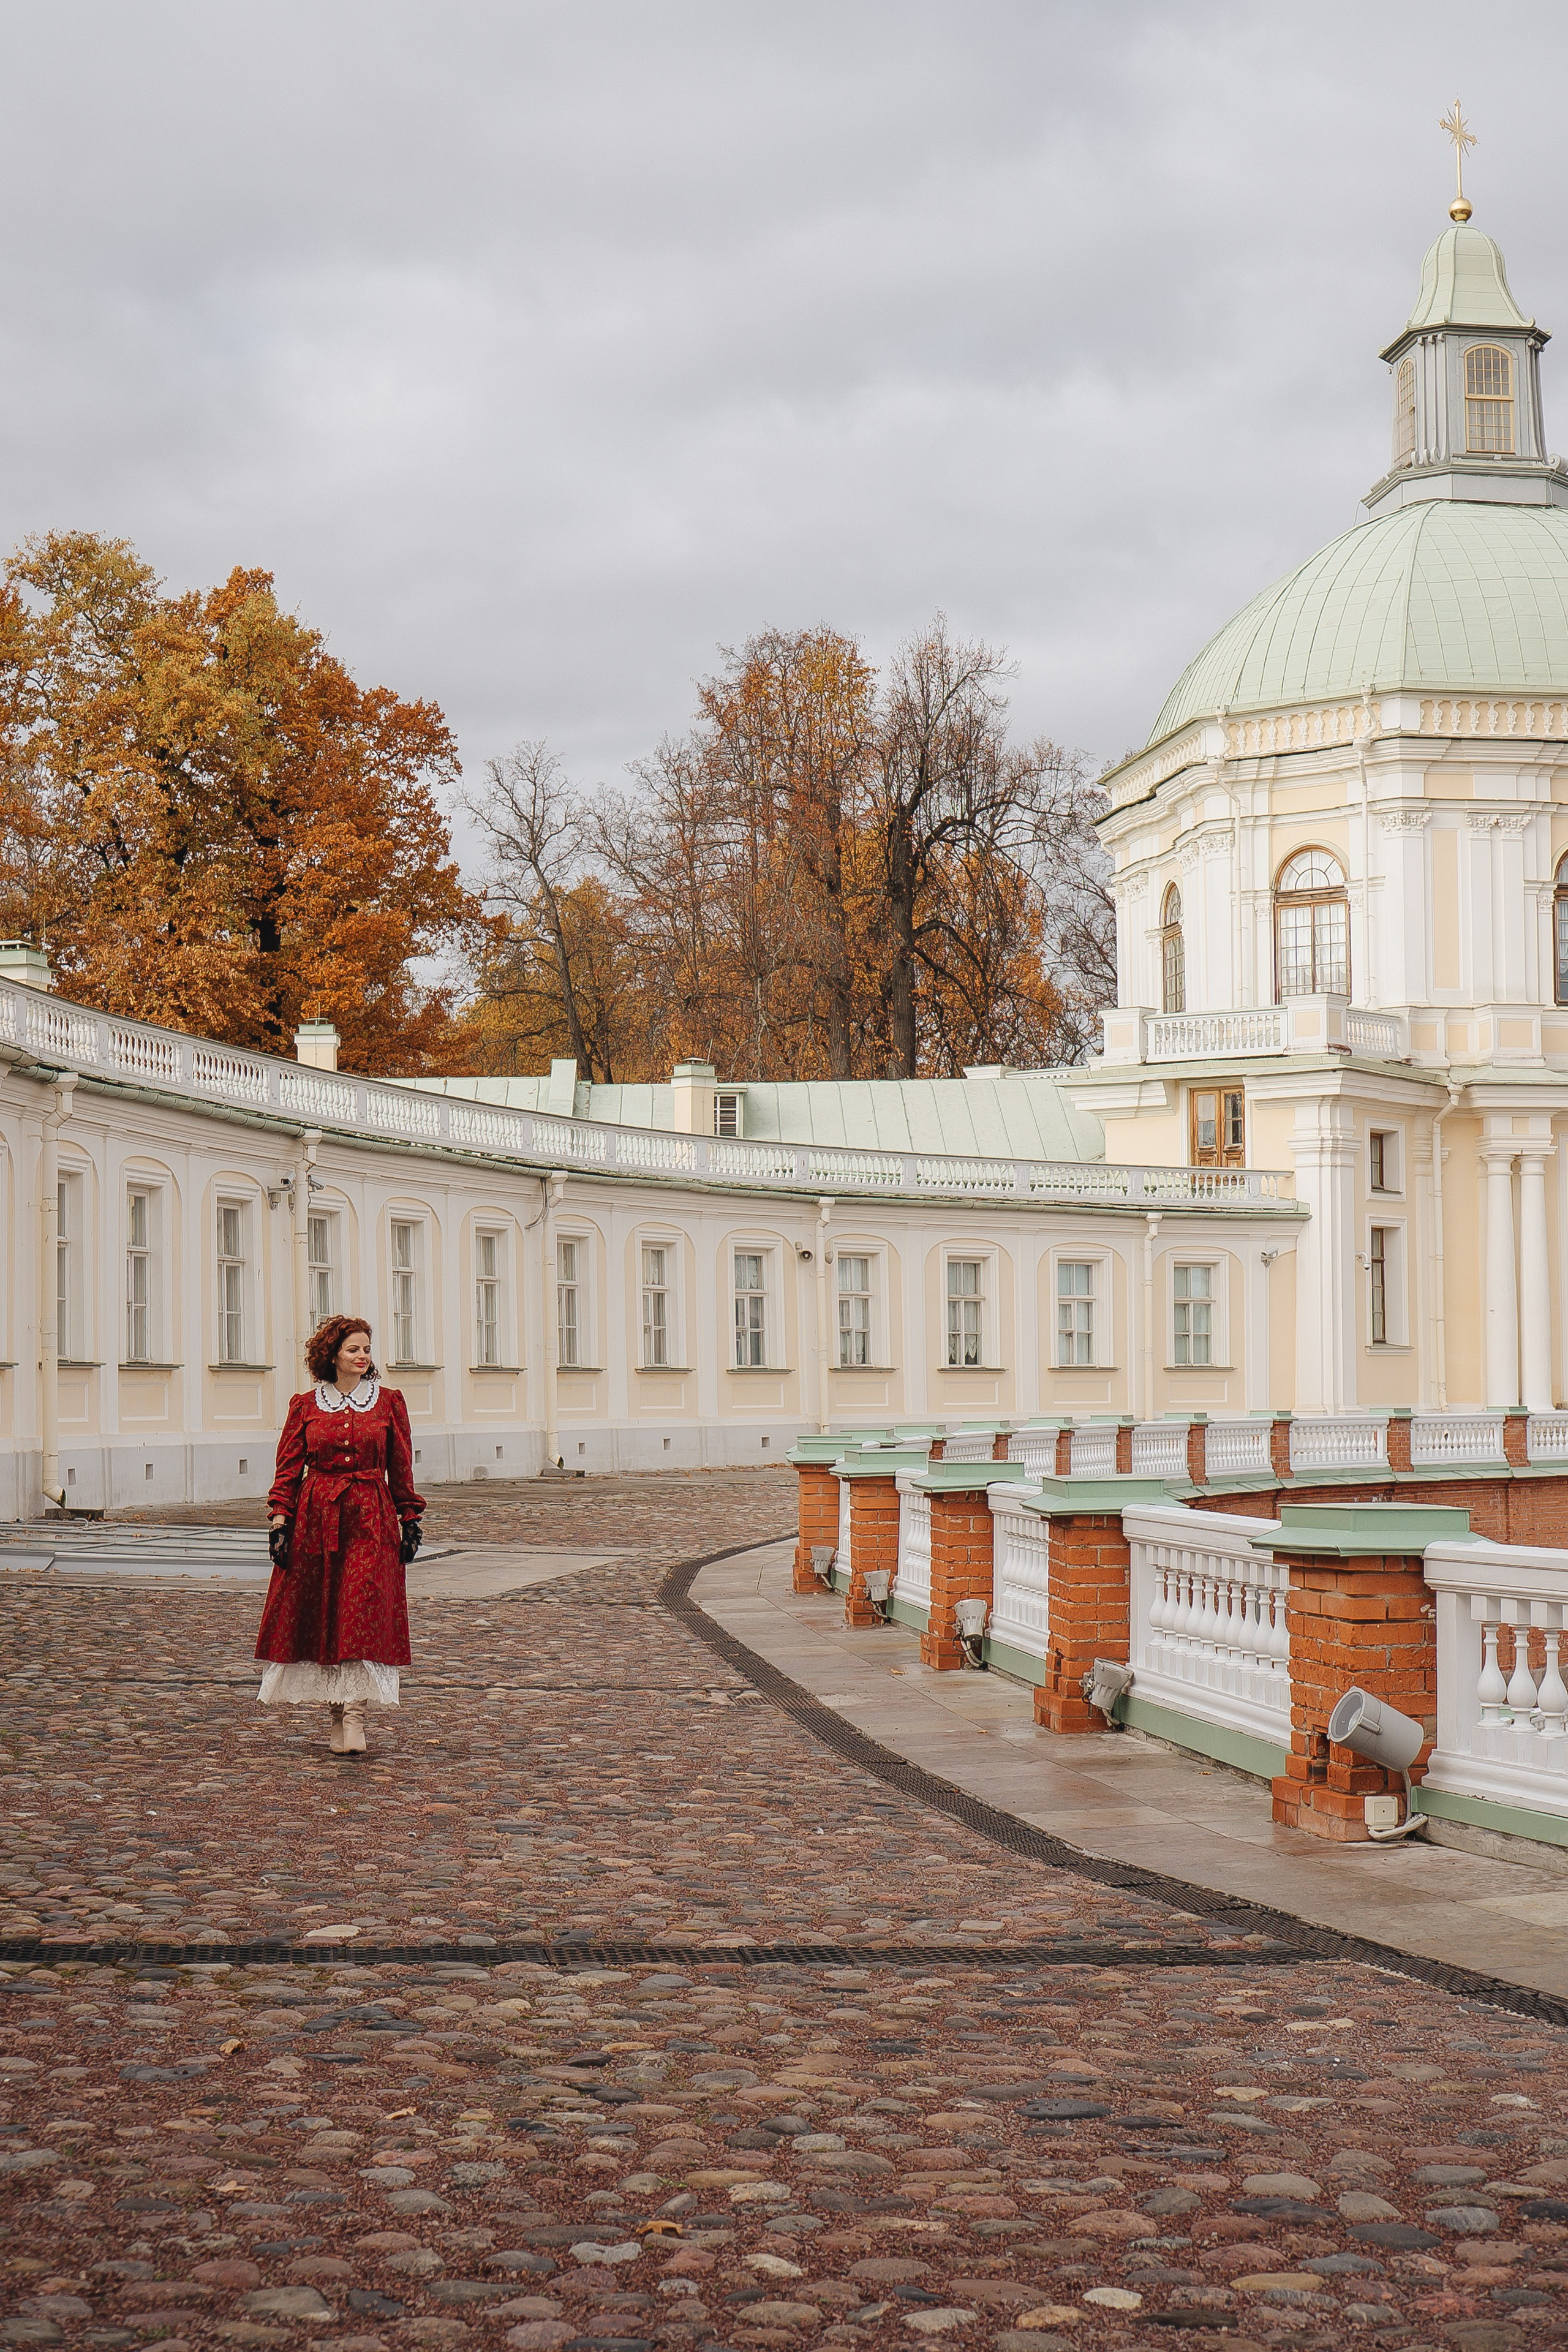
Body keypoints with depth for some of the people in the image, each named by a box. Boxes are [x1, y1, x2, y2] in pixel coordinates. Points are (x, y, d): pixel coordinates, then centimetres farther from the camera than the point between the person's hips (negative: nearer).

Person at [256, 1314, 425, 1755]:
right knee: (318, 1615, 2)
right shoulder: (305, 1405, 6)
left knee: (364, 1614, -11)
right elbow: (289, 1468, 6)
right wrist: (280, 1522, -3)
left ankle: (354, 1715, -14)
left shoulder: (388, 1402, 7)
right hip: (316, 1519, 1)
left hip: (372, 1519, -1)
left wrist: (411, 1520, 6)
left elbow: (401, 1468, 10)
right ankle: (340, 1713, 14)